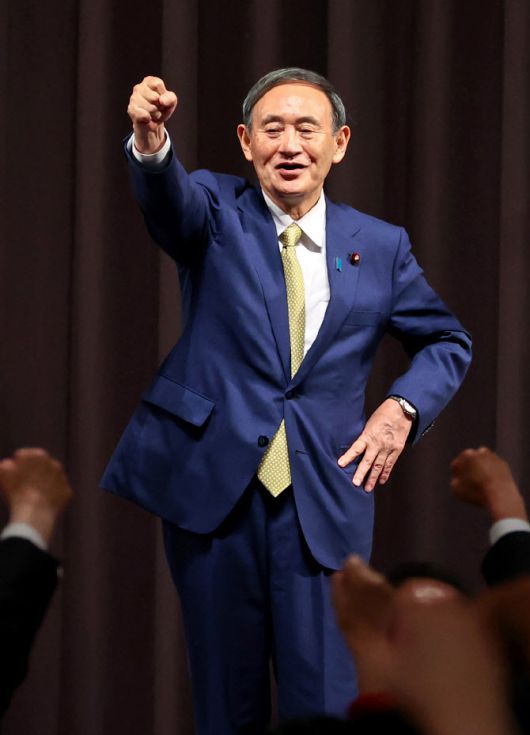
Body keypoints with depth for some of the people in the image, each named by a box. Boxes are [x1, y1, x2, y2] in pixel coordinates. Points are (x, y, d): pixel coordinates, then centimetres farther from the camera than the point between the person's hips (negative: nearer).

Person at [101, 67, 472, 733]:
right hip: (213, 489, 0)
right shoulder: (217, 212, 4)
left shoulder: (380, 246, 9)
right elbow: (169, 203, -19)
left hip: (322, 501, 1)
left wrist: (404, 408, 2)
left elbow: (447, 342, 21)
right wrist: (151, 145, -42)